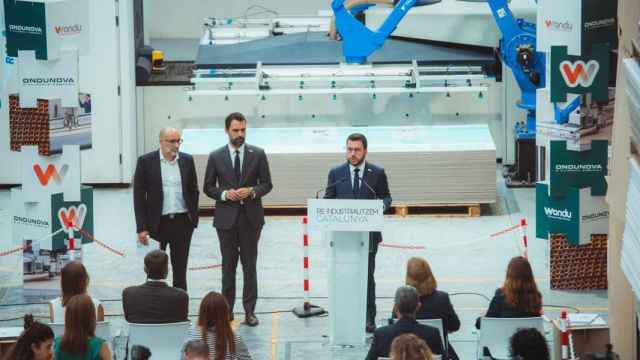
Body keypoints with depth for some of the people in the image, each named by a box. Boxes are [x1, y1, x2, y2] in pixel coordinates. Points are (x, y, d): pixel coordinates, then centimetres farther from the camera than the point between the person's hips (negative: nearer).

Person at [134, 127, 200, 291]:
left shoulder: (187, 160, 5)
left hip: (182, 222, 2)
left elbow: (194, 191, 12)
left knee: (180, 269, 6)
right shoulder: (146, 161, -4)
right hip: (157, 223, -2)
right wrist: (142, 228, -9)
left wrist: (193, 218, 5)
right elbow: (139, 196, -4)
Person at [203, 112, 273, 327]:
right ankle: (227, 308, 12)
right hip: (226, 217, 0)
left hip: (251, 217, 0)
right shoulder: (216, 157, 2)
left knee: (249, 265, 2)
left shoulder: (258, 154, 2)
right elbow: (208, 188, 6)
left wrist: (252, 191, -14)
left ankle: (249, 310, 5)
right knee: (228, 265, 6)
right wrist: (224, 194, -13)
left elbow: (267, 184, 5)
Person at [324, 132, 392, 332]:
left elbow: (386, 196, 10)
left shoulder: (377, 173, 5)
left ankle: (369, 319, 6)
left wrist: (383, 205, -12)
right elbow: (328, 199, 9)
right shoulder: (336, 173, 7)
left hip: (368, 233, -1)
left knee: (367, 276, 1)